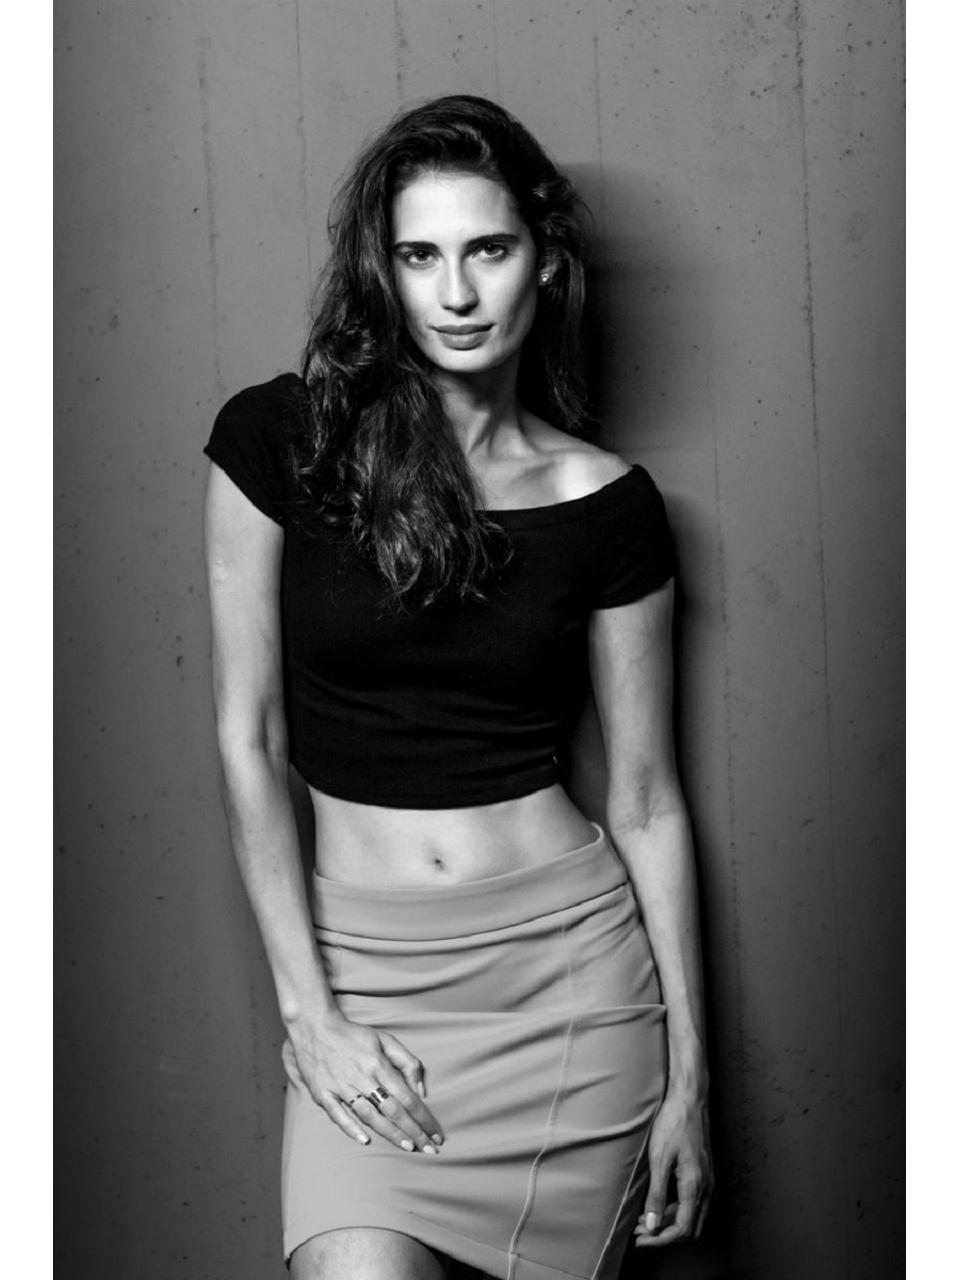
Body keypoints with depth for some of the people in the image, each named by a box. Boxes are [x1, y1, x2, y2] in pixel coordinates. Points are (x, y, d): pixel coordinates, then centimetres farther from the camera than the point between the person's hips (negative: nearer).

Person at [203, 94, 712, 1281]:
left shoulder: (606, 502, 0)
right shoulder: (279, 439, -4)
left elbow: (644, 796, 4)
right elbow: (247, 740, -3)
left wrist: (688, 1072, 3)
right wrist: (307, 1010, -7)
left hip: (574, 957, 1)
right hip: (363, 958, -1)